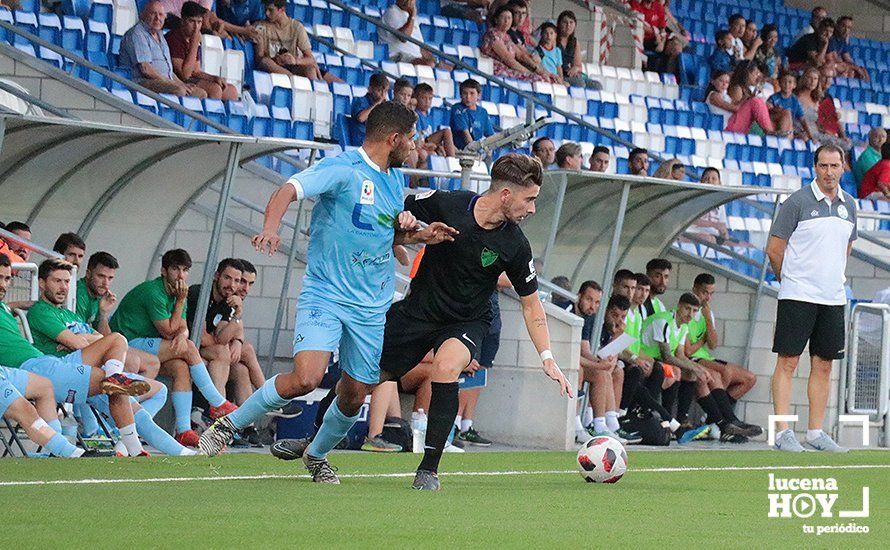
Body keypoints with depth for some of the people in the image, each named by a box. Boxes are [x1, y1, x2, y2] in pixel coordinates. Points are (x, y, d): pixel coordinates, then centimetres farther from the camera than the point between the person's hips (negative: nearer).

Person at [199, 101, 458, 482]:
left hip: (372, 307, 7)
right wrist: (271, 227, -45)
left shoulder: (395, 180, 13)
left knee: (354, 397, 6)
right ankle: (228, 425, -5)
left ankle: (317, 456, 34)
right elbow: (289, 190, -26)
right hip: (325, 295, -7)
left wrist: (418, 235, 6)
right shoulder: (342, 169, -12)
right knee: (306, 378, -24)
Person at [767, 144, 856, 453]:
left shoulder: (848, 205, 11)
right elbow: (774, 249, -3)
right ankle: (782, 433, -6)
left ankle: (816, 433, 12)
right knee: (788, 362, -6)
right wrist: (791, 280, 7)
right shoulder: (798, 202, -7)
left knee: (824, 366, 7)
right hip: (798, 296, -6)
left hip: (833, 298, 6)